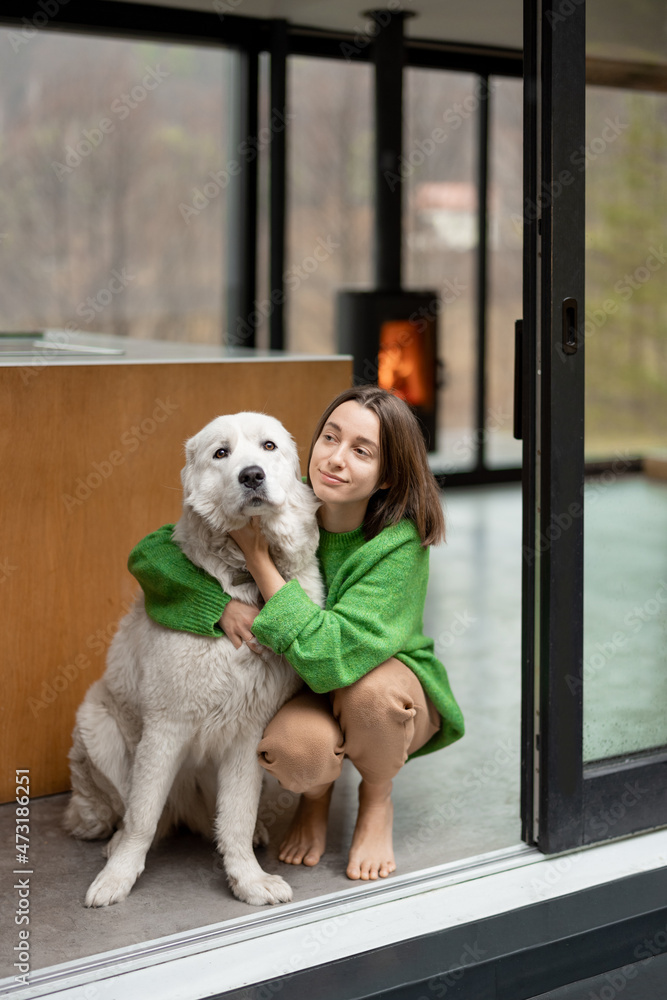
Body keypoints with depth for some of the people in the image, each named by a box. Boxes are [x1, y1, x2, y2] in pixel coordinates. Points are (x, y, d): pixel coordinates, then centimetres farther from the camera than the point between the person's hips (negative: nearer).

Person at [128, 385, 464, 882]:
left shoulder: (401, 545, -25)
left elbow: (333, 655, -36)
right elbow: (150, 554, -14)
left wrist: (259, 559, -32)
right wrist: (222, 603, -32)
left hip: (393, 696, -1)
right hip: (299, 696, 1)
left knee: (370, 688, -36)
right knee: (293, 747, -34)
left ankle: (377, 803, -2)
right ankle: (316, 793, 7)